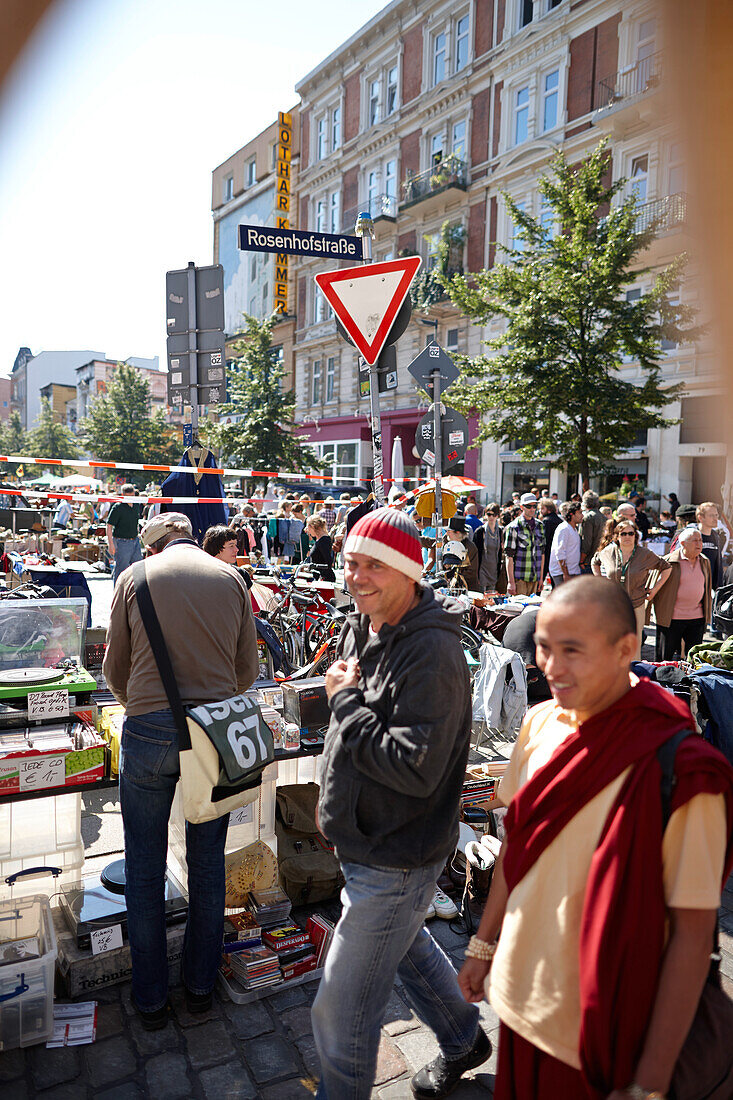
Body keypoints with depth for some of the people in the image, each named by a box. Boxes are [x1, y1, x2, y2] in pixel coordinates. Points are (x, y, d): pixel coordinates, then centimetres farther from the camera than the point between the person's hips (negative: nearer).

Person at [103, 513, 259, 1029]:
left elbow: (115, 668, 7)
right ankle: (201, 985, 32)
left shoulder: (135, 577, 1)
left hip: (150, 731, -1)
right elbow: (247, 669, 7)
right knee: (208, 862, 17)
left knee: (145, 866, 14)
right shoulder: (231, 578, 5)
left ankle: (151, 998, 28)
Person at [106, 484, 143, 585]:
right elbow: (109, 526, -12)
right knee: (121, 570, -1)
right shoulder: (117, 507, -11)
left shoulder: (136, 506, 9)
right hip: (122, 542, -7)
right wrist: (111, 544, -18)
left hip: (135, 541, 7)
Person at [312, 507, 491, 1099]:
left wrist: (347, 700, -24)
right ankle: (463, 1039, 55)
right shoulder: (360, 629, 2)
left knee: (341, 1010, 4)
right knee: (406, 943, 30)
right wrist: (341, 815, 15)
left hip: (397, 861, -10)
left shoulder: (433, 655, -27)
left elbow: (414, 769, -32)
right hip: (368, 841, 10)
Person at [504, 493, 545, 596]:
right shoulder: (513, 527, -7)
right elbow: (509, 556, -10)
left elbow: (542, 553, 16)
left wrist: (541, 577, 13)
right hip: (519, 578, -5)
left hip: (535, 578, 5)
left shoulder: (540, 526, 11)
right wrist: (511, 582, -14)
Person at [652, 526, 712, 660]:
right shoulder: (668, 561, -9)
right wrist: (658, 616, -3)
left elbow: (707, 589, 19)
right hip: (672, 618, -4)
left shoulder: (704, 562, 8)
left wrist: (707, 614, 17)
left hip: (697, 618, 5)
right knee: (668, 658, 5)